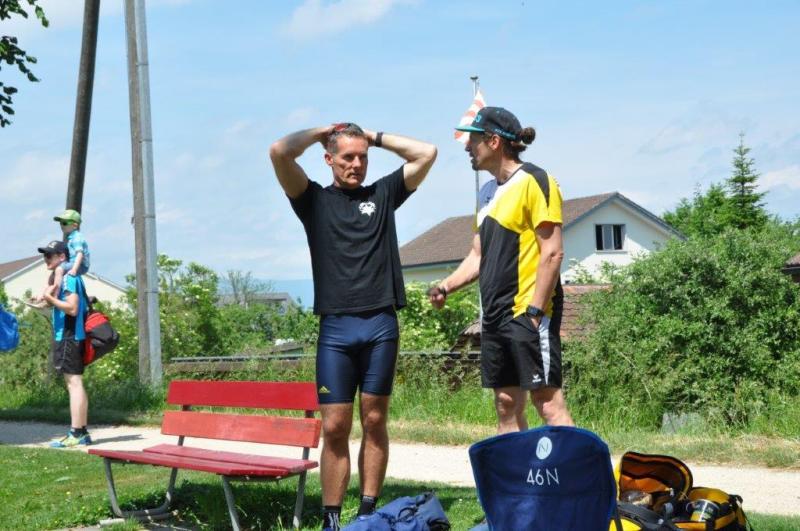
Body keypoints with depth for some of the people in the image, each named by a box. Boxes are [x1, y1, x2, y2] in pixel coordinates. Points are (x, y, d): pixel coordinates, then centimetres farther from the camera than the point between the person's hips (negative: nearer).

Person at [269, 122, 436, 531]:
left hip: (381, 325, 1)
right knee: (334, 427, -2)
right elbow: (279, 152, -4)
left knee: (374, 423, 5)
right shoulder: (314, 199, 10)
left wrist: (377, 138, 16)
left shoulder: (383, 193, 15)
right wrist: (320, 133, 10)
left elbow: (427, 153, 11)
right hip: (336, 328, -1)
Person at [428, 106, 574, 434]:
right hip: (495, 315, 9)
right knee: (506, 404, 9)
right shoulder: (488, 193, 17)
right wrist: (446, 287, 5)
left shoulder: (534, 182, -8)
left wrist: (534, 311, -18)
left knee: (547, 400, -10)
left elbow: (552, 253, -14)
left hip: (528, 313, -9)